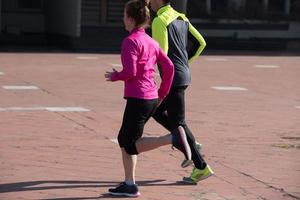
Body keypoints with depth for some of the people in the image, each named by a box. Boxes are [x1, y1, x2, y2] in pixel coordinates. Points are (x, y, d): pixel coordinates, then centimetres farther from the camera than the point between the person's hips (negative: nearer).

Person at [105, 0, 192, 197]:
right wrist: (163, 92, 19)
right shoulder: (151, 41, 12)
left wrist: (114, 76, -1)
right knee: (124, 138, 16)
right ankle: (130, 185, 14)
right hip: (152, 99, 9)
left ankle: (173, 138, -18)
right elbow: (169, 66, 12)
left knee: (132, 144, -2)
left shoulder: (130, 41, -12)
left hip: (137, 99, -9)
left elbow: (130, 72, -21)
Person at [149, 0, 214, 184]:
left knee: (178, 123, -3)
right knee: (156, 111, 21)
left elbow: (161, 52, -20)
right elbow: (200, 43, 15)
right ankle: (190, 145, 15)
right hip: (184, 74, 9)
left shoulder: (160, 21, -14)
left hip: (173, 78, -9)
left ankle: (201, 167, -1)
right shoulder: (181, 18, 13)